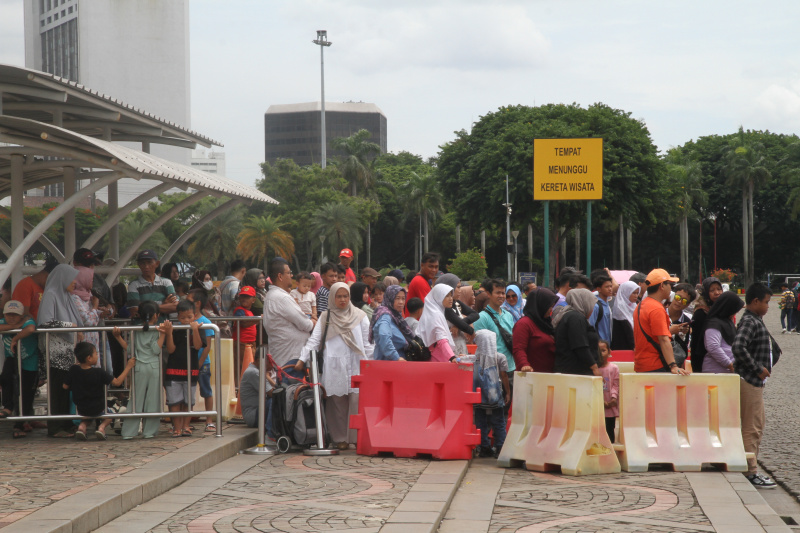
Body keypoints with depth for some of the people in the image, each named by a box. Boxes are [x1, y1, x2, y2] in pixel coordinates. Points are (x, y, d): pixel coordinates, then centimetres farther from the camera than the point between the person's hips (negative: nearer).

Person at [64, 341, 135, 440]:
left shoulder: (73, 370, -11)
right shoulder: (99, 373, -21)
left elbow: (65, 386, -2)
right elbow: (117, 382, -17)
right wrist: (128, 367, -10)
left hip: (81, 409, 3)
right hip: (98, 409, -3)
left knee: (88, 414, 37)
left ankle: (82, 426, 4)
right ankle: (102, 426, -3)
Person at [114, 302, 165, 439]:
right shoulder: (156, 331, -5)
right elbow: (156, 350, -12)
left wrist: (118, 337, 7)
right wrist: (162, 334, -13)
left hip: (139, 367, 4)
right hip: (154, 367, -3)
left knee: (136, 399, 5)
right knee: (152, 400, 3)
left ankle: (128, 432, 2)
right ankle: (149, 431, 4)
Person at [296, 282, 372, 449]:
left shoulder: (360, 316, 12)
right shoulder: (326, 317, 12)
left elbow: (367, 343, 12)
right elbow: (314, 340, 6)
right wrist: (302, 359, -5)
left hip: (356, 366, 0)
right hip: (334, 368, 0)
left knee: (357, 401, -10)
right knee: (337, 403, 0)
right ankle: (340, 438, 6)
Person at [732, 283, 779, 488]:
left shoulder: (756, 321, 15)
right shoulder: (749, 322, -17)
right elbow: (738, 347, -32)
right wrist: (758, 369, -24)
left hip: (756, 381, 10)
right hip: (749, 381, -10)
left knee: (757, 425, 17)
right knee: (752, 428, -6)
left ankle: (752, 463, 24)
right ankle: (751, 472, -3)